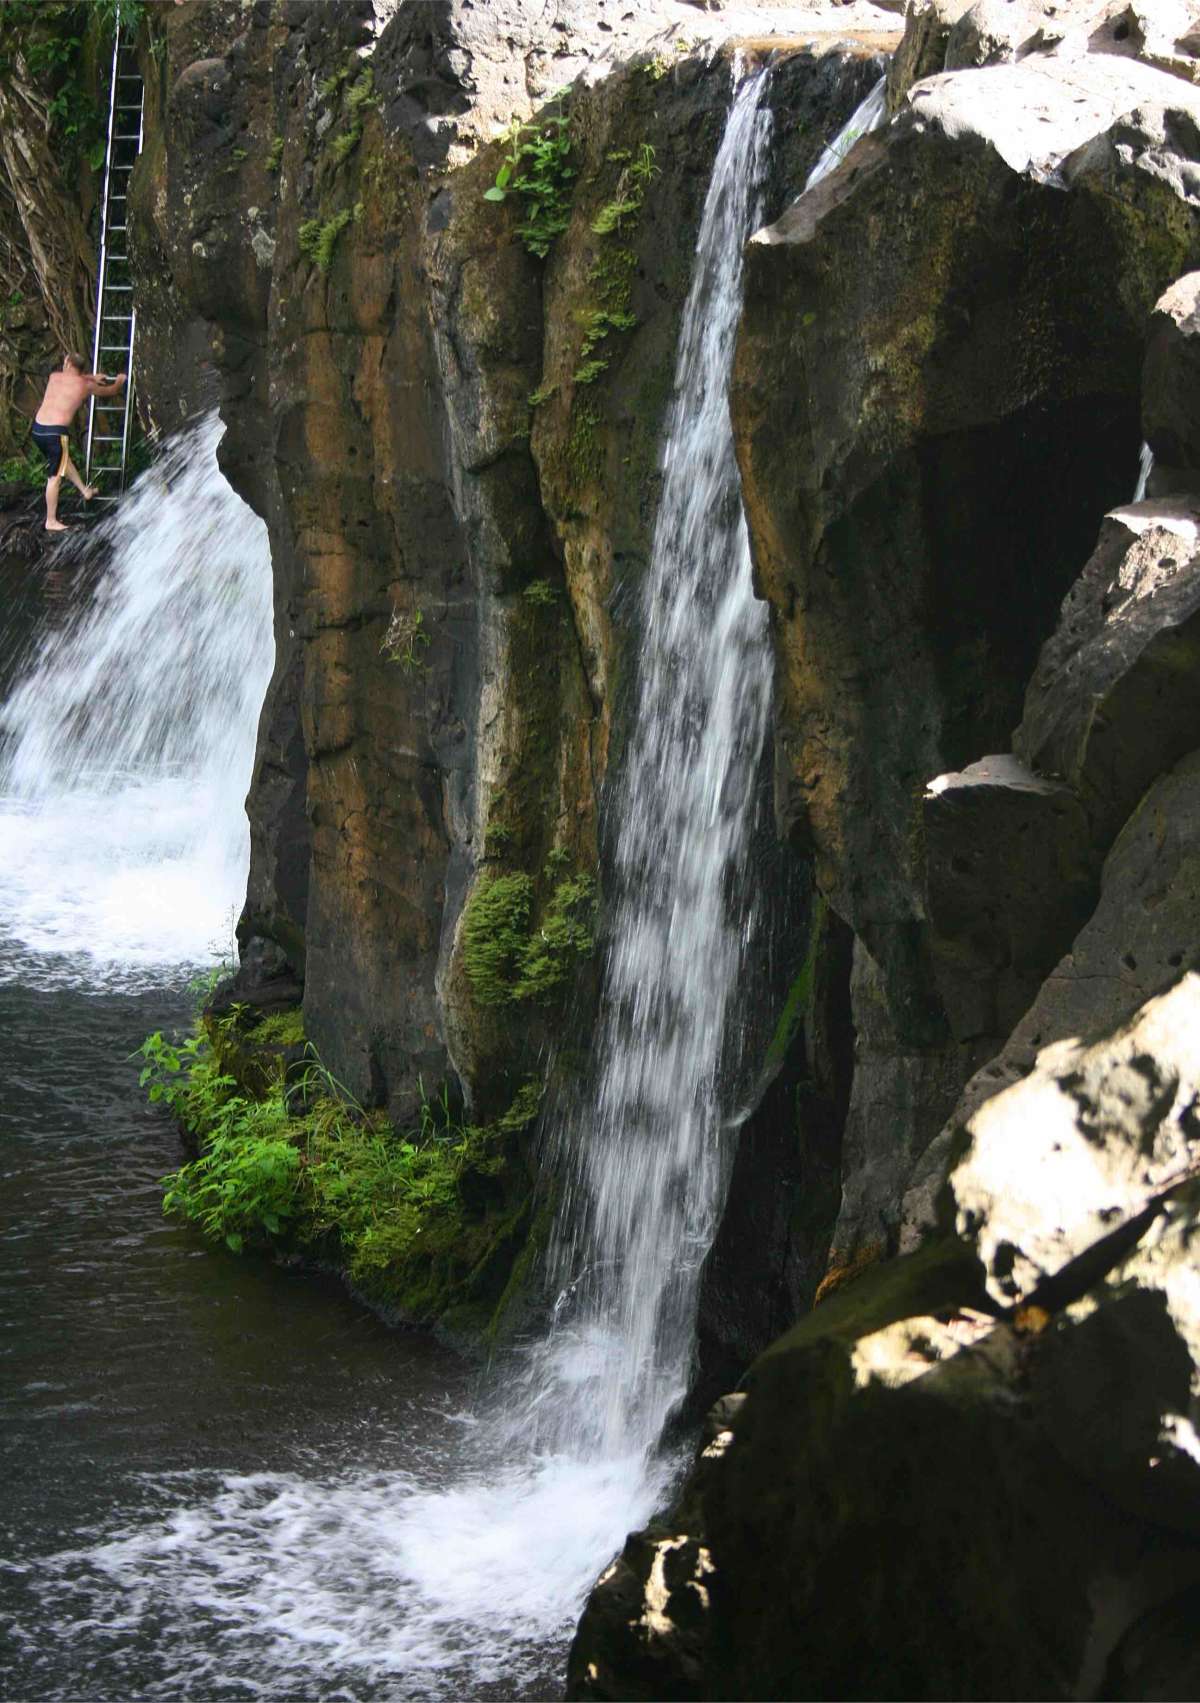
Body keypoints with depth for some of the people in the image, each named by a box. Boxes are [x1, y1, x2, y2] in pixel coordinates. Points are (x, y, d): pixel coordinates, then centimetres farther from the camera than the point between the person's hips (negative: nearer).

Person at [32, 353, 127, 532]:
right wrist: (120, 380, 43)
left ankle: (85, 491, 44)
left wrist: (92, 376, 47)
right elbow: (111, 391, 21)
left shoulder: (54, 377, 12)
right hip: (55, 432, -6)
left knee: (63, 459, 29)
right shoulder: (85, 385, 2)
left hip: (37, 428, 6)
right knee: (55, 476, 1)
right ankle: (51, 521, 6)